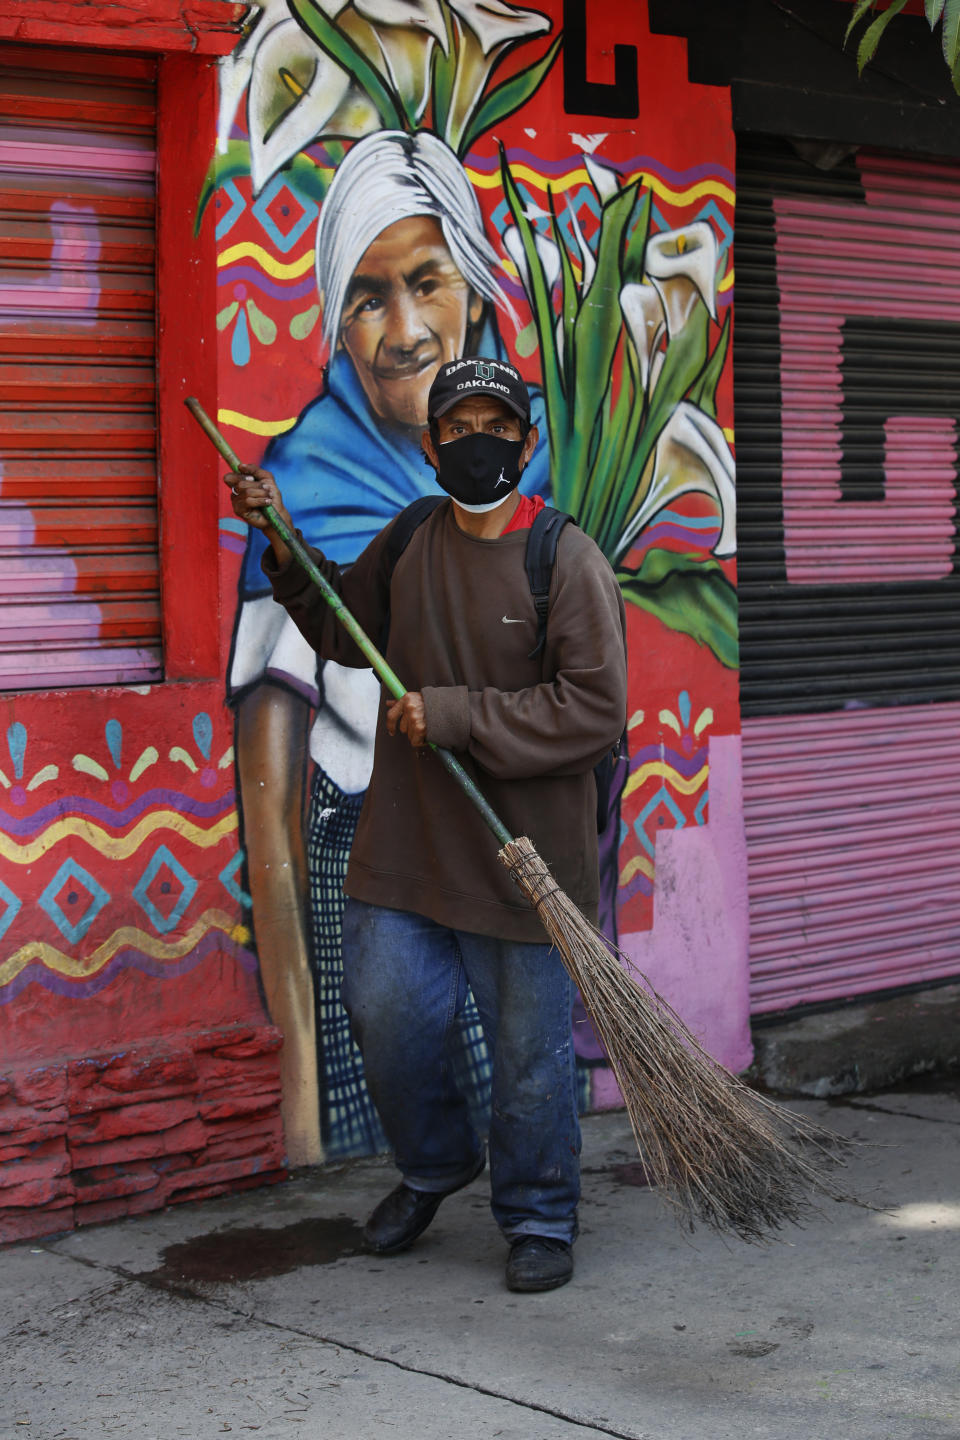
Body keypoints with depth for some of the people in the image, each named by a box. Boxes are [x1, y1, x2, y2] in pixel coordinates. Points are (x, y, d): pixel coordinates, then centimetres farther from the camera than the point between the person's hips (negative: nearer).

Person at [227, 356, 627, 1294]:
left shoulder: (569, 561, -12)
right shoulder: (408, 542, 6)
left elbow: (592, 710, -17)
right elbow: (346, 632, 24)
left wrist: (456, 717, -19)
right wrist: (284, 545, 12)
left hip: (523, 852, -5)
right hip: (406, 843, 5)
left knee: (529, 1049, 6)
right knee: (386, 1015, 9)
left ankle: (538, 1218, 27)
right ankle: (434, 1165, 38)